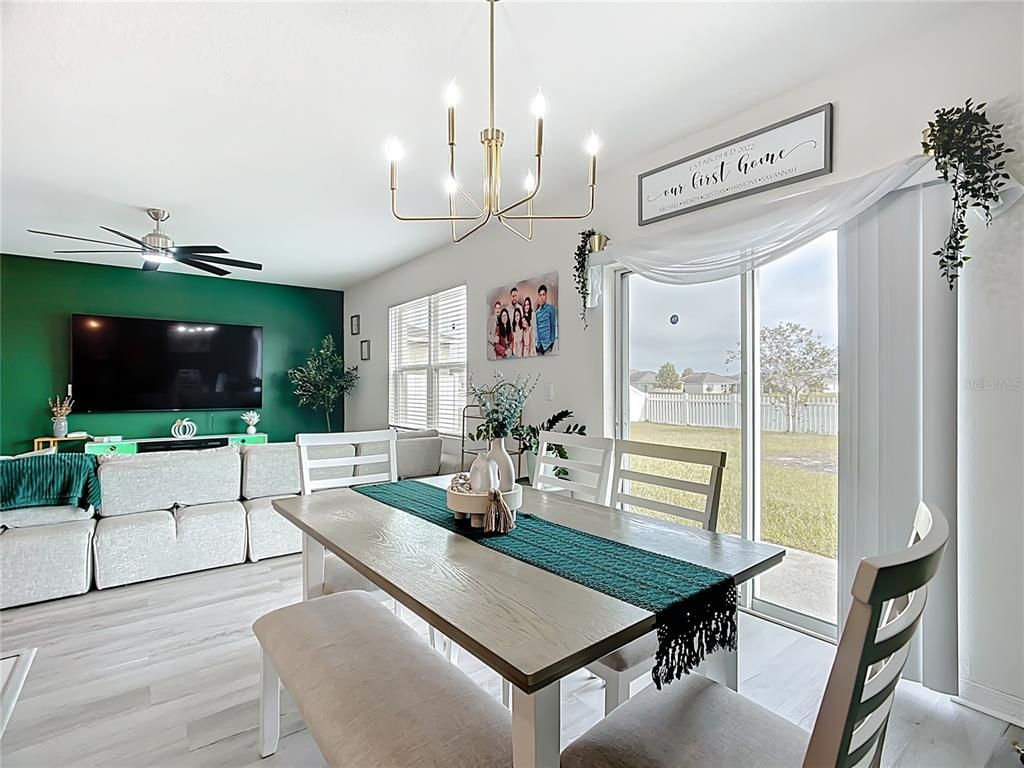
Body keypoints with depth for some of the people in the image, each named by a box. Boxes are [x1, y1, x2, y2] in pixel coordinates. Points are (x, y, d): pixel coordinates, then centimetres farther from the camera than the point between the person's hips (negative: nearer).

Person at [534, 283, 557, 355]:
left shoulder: (551, 308, -1)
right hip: (539, 344, 4)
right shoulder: (536, 312, 11)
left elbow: (554, 325, -2)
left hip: (548, 343, -4)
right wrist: (536, 343, 11)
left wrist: (553, 341, -7)